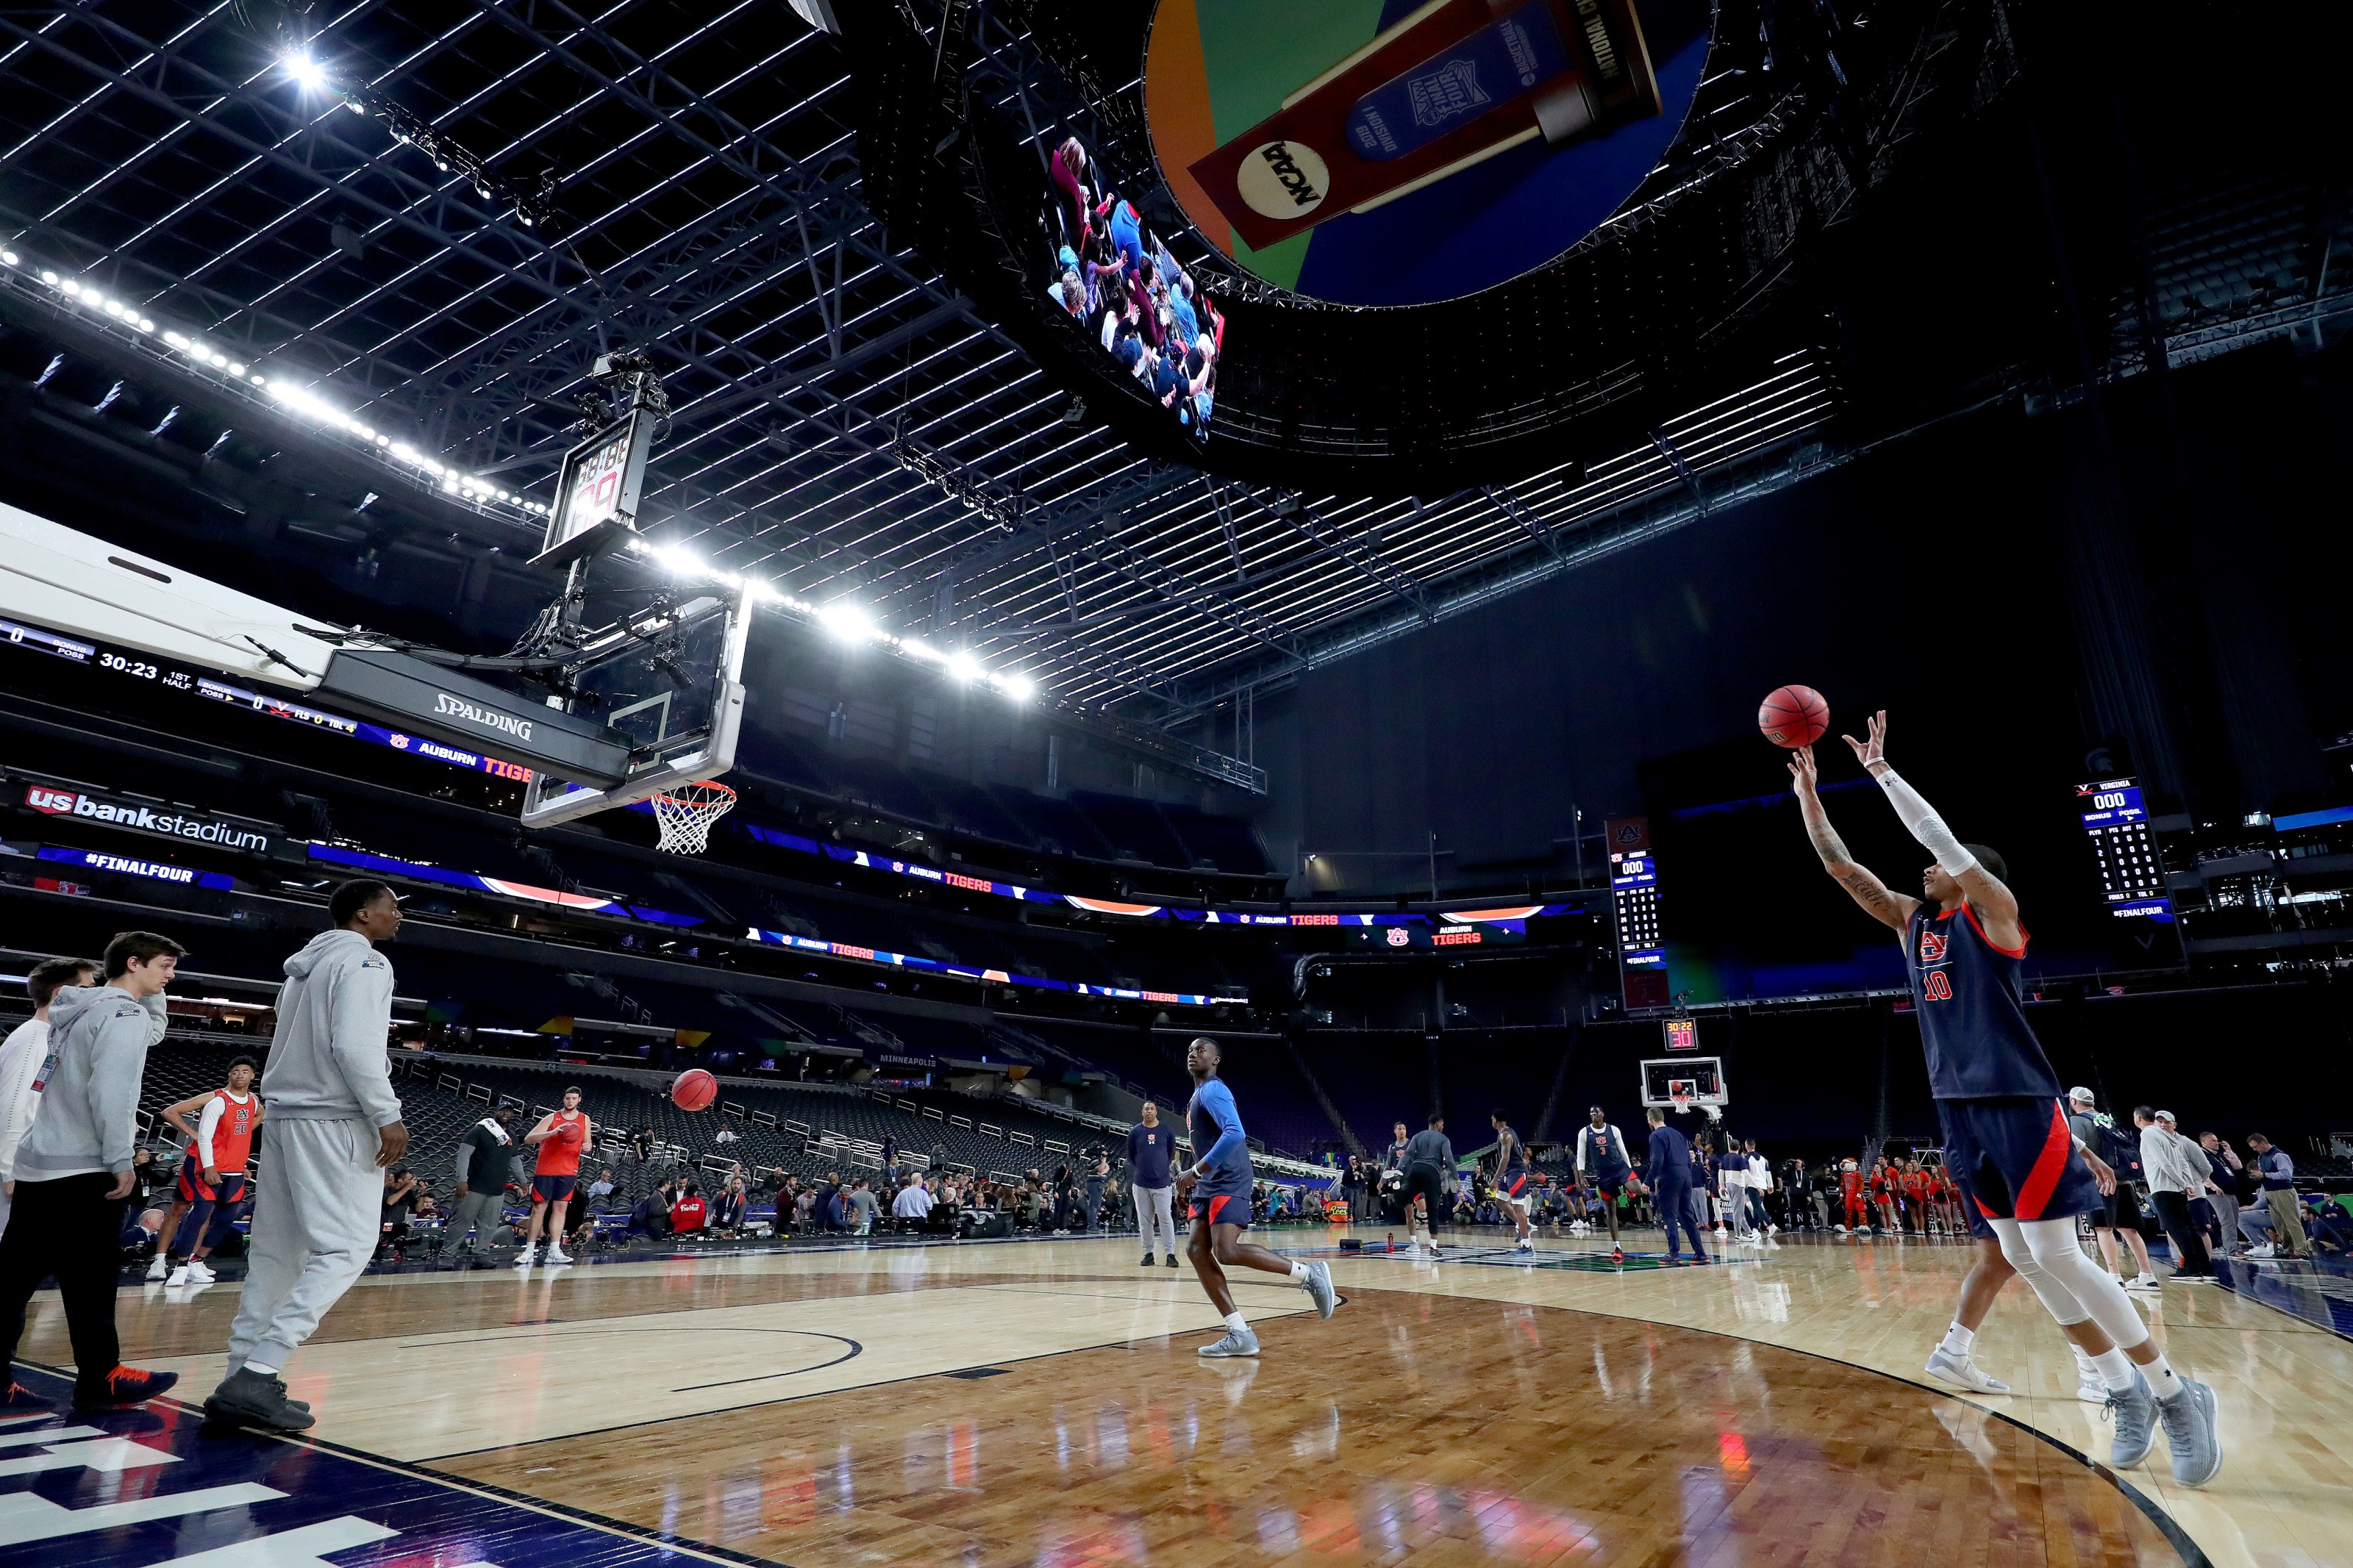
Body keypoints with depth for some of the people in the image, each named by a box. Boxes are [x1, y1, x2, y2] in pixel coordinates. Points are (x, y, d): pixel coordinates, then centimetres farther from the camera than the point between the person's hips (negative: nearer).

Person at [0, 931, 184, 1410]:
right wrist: (121, 1160, -18)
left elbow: (152, 1030, 31)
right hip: (83, 1168, -9)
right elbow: (110, 1093, -22)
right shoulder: (122, 1014, -14)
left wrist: (150, 991, 16)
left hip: (39, 1162, 9)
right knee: (91, 1278, -1)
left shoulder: (80, 1010, 15)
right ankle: (100, 1378, 7)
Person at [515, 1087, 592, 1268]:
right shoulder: (552, 1117, -2)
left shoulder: (584, 1119, 8)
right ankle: (529, 1250, 8)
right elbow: (528, 1139, -11)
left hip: (568, 1171, 2)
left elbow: (586, 1142, 16)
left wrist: (587, 1146, -9)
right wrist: (553, 1133, -26)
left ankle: (554, 1251, -4)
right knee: (539, 1207, 1)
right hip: (545, 1169, -2)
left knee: (560, 1208, -2)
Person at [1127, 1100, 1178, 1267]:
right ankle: (1148, 1253, 15)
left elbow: (1172, 1153, 12)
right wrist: (1142, 1168, 6)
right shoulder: (1135, 1132, 2)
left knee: (1165, 1219, -6)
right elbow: (1130, 1155, 11)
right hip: (1141, 1184, 2)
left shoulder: (1166, 1131, 1)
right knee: (1144, 1220, 6)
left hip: (1162, 1183, -1)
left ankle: (1170, 1254, -2)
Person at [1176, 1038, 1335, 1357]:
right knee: (1197, 1250, -2)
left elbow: (1234, 1134, -26)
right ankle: (1240, 1335, -1)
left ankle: (1309, 1274, -9)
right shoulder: (1198, 1096, 21)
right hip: (1208, 1184, 10)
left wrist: (1195, 1171, -24)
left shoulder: (1213, 1090, -10)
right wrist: (1190, 1183, 22)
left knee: (1226, 1251, -22)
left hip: (1229, 1183, -10)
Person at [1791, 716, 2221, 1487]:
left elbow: (1941, 837, -18)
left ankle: (2174, 1391, 10)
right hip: (1960, 1109, 7)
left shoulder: (1993, 909, -5)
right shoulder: (1911, 922, 12)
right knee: (2023, 1259, 9)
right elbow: (1839, 864, 10)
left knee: (2057, 1255, -6)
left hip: (2018, 1105, -7)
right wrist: (1807, 788, 6)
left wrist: (1879, 767, -15)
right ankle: (2123, 1390, 21)